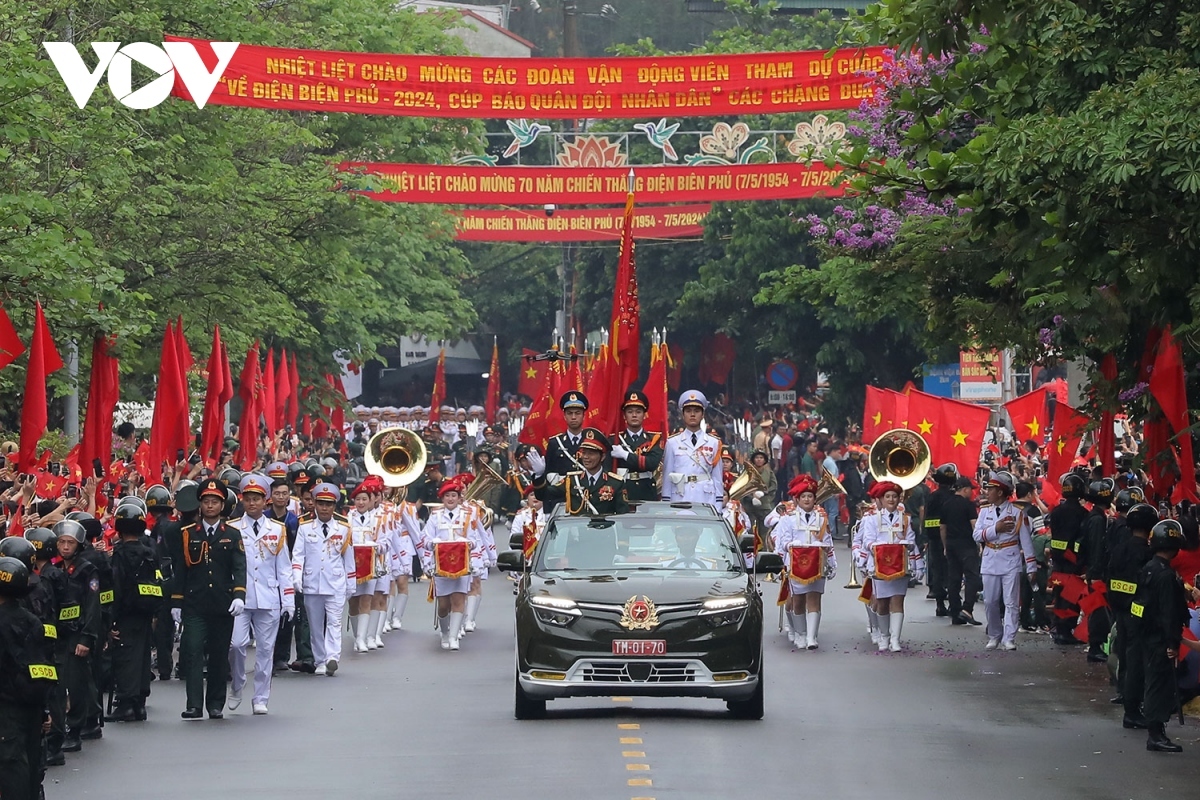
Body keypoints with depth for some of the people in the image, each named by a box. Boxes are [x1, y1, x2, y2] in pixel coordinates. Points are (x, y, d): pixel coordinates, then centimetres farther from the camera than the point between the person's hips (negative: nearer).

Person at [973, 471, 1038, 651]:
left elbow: (1026, 540, -4)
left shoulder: (1017, 513, -4)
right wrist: (995, 528, -18)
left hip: (1011, 563, -4)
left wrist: (1031, 567, -6)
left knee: (1011, 602, -5)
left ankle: (1009, 639, -5)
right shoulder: (984, 511, 6)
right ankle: (994, 636, 21)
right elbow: (977, 535, -3)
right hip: (990, 561, 4)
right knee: (990, 602, 7)